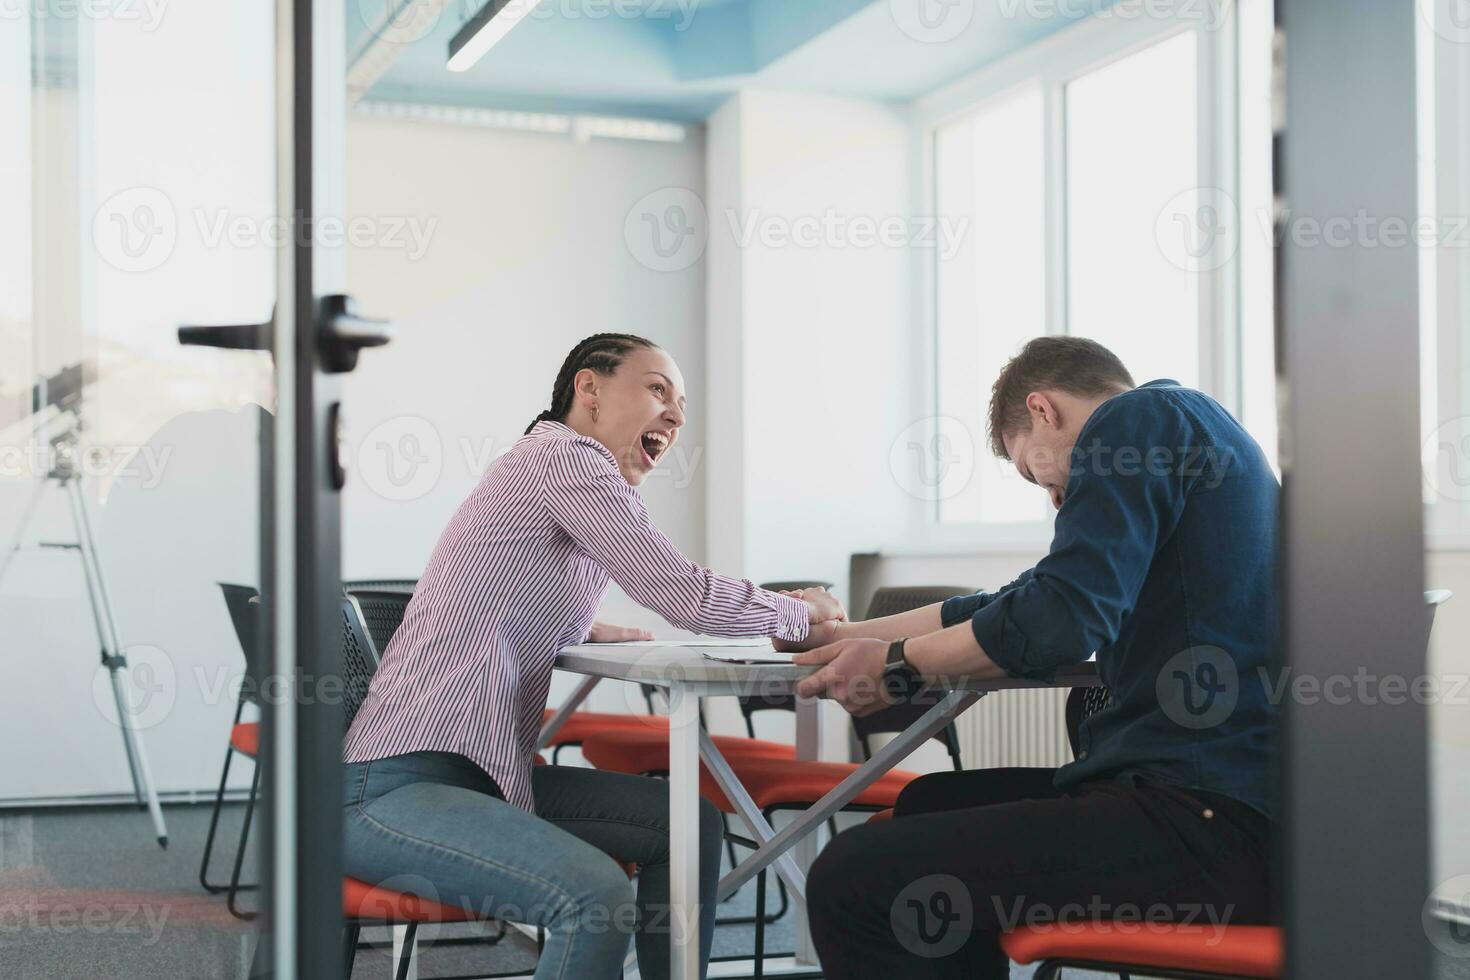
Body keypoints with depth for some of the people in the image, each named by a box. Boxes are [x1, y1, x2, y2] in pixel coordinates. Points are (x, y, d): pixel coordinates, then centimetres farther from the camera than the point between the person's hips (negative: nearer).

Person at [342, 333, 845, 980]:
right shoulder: (565, 456, -10)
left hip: (486, 775, 10)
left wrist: (592, 629, 17)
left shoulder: (573, 467, 19)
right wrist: (802, 612, 1)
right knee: (597, 896, -30)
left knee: (691, 824, 7)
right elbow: (684, 596, -14)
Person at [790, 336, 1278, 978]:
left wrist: (898, 665, -1)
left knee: (851, 878, -16)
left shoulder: (1136, 415, -5)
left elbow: (1062, 619, -16)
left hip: (1212, 820, -11)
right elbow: (1032, 602, 30)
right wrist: (850, 636, 32)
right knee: (930, 805, 26)